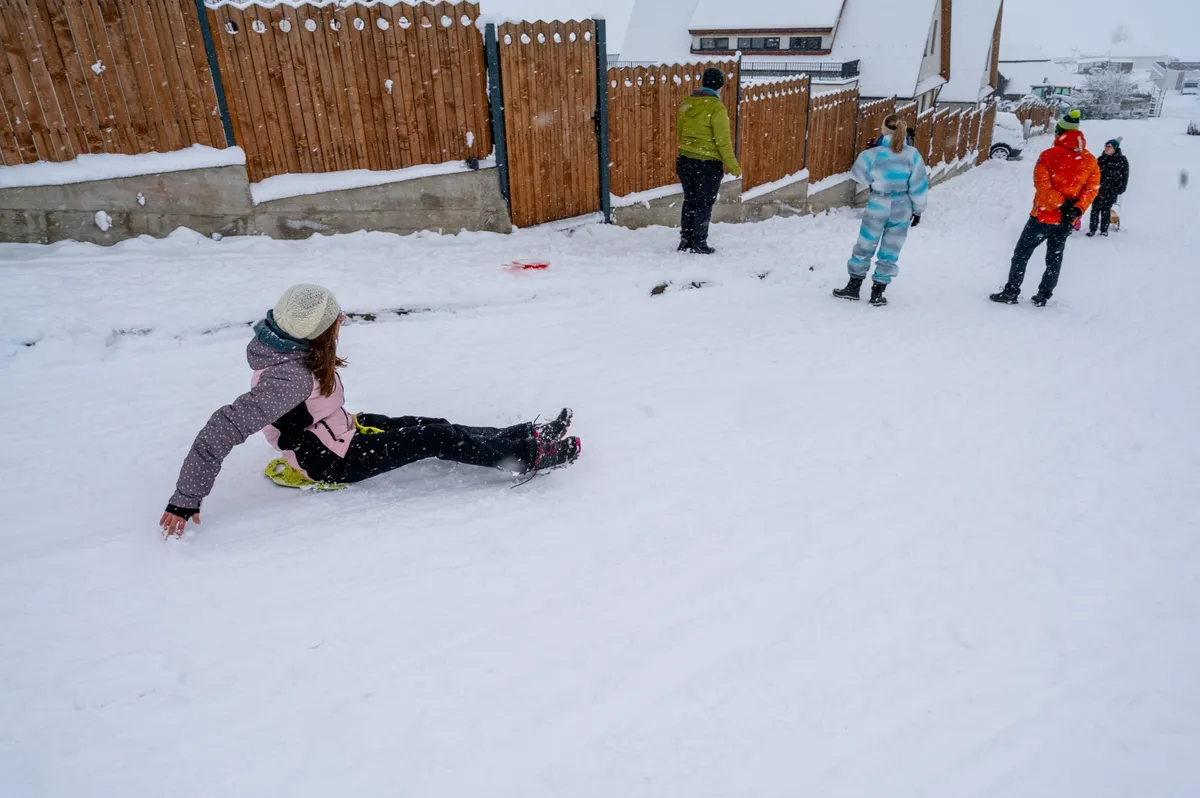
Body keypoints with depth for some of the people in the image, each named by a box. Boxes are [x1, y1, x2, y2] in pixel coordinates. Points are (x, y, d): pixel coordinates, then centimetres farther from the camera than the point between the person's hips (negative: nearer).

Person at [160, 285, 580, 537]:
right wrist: (184, 501, -33)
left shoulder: (293, 347, -7)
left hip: (338, 431, 9)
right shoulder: (290, 376, -35)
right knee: (439, 439, -11)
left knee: (432, 426, 5)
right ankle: (530, 455, 0)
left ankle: (526, 435, 11)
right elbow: (224, 429, -35)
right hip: (333, 462, -9)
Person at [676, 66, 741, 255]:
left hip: (684, 161, 6)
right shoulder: (716, 107, -13)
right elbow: (723, 141, -14)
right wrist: (733, 166, -7)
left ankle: (685, 242, 18)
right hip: (708, 164, -6)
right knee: (704, 204, 4)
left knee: (689, 202, 14)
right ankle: (699, 244, 8)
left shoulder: (687, 104, 5)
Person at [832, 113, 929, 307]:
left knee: (864, 247, 13)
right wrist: (918, 211, 7)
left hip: (877, 207, -1)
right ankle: (877, 293, 13)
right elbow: (918, 187, -3)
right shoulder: (913, 155, -7)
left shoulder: (874, 153, -12)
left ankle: (853, 287, 18)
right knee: (890, 253, 9)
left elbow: (858, 174, 2)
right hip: (901, 210, 1)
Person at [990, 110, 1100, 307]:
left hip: (1044, 215, -4)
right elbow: (1093, 188, -2)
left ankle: (1011, 292, 2)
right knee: (1054, 259, 13)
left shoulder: (1049, 155, -9)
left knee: (1022, 253, 5)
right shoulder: (1090, 161, 4)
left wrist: (1061, 202, -14)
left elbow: (1042, 184, -17)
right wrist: (1077, 209, -9)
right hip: (1066, 220, 4)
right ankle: (1043, 296, 17)